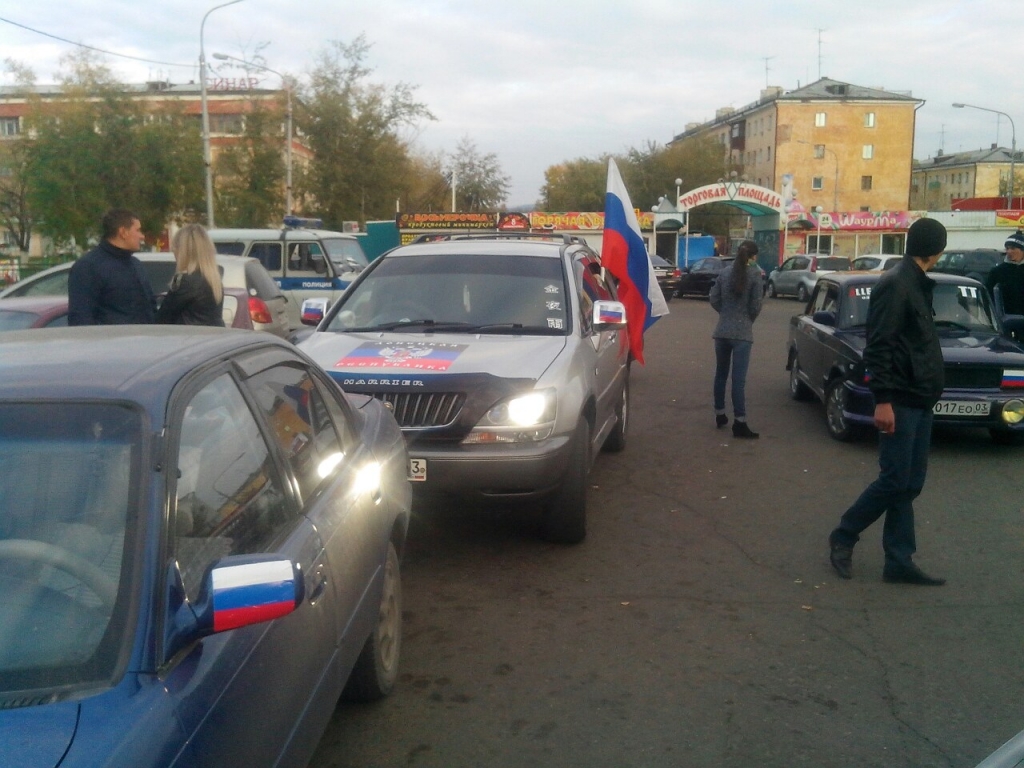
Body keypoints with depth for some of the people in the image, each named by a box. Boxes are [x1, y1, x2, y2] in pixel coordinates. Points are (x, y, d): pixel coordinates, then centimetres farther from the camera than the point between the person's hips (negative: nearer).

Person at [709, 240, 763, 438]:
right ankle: (739, 423, -5)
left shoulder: (724, 272, 5)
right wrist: (748, 319, 12)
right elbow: (755, 305, -7)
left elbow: (714, 300, 6)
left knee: (721, 374, 16)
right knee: (739, 378, -6)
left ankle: (720, 415, 26)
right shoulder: (754, 274, -7)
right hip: (742, 332, -5)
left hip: (722, 331, 5)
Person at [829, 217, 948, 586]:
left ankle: (900, 562, 14)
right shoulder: (895, 284, -13)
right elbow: (878, 346, -19)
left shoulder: (917, 285, 16)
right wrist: (882, 399, -23)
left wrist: (928, 389, 16)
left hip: (920, 402, 9)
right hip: (900, 402, -9)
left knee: (909, 485, 9)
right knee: (894, 481, -5)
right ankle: (842, 538, 12)